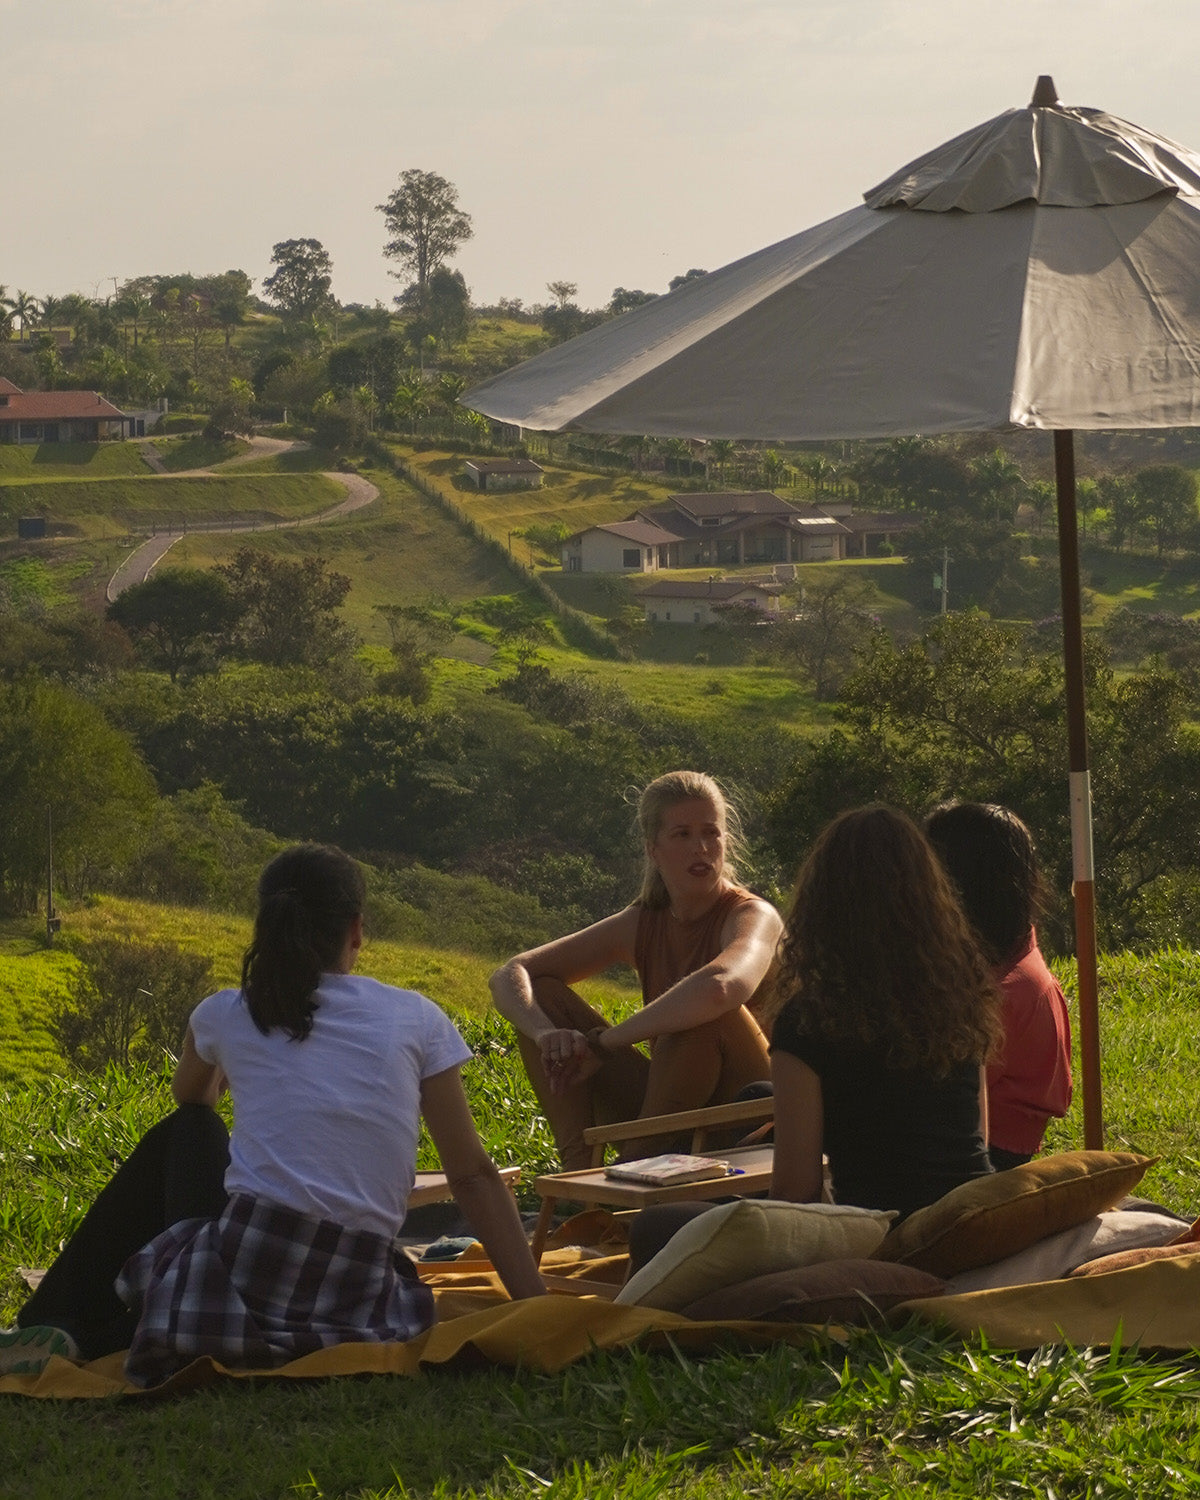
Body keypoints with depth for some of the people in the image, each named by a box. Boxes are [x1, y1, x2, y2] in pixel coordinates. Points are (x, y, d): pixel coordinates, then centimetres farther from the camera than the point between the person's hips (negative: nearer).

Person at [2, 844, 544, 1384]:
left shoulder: (226, 1015, 9)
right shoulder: (416, 1020, 7)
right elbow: (474, 1177, 5)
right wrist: (537, 1304, 6)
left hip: (235, 1274, -1)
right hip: (356, 1296, 1)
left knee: (181, 1133, 31)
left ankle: (57, 1325, 29)